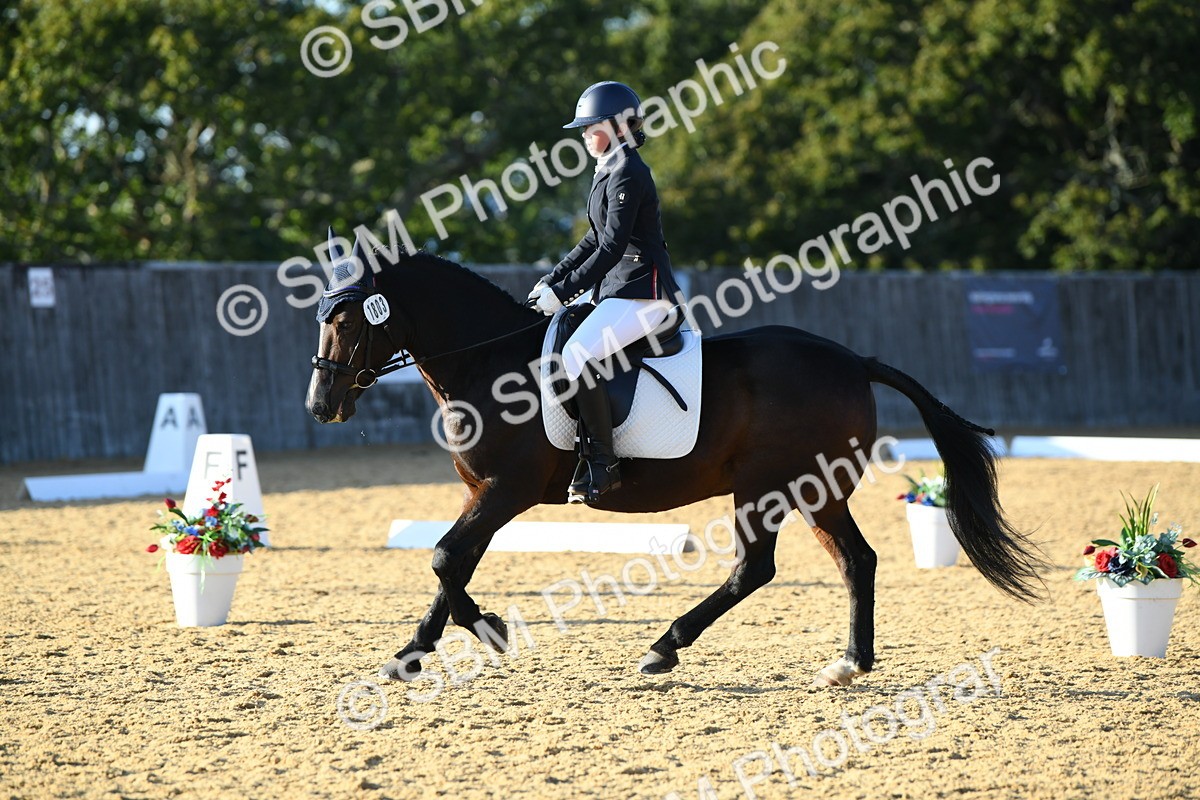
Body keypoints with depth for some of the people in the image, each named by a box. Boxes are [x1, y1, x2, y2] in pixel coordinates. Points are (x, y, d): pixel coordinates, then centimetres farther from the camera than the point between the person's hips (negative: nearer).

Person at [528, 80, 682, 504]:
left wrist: (563, 291, -21)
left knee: (576, 356, -27)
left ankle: (602, 464, -22)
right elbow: (595, 240, 23)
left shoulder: (627, 175, -15)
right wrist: (552, 280, 14)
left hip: (641, 292, -11)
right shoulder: (610, 171, 17)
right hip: (616, 290, 11)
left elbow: (611, 248, -21)